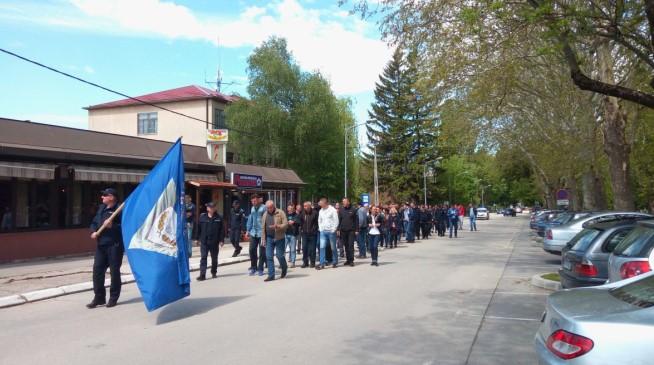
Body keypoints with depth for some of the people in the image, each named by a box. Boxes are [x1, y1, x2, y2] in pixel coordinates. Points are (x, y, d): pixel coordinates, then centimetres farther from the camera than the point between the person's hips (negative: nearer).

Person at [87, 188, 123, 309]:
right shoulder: (101, 208, 14)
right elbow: (94, 222, 20)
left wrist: (112, 226, -24)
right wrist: (94, 231, 1)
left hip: (115, 245, -7)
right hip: (101, 245, 7)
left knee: (114, 271, 2)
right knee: (97, 269, 5)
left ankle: (113, 298, 14)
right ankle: (99, 297, 15)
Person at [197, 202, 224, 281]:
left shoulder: (218, 218, -1)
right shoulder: (202, 217, 0)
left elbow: (222, 230, 0)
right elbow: (198, 228, 4)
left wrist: (221, 240, -5)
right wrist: (197, 238, 2)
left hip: (214, 242, 0)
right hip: (204, 242, 0)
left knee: (214, 258, 12)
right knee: (203, 257, -5)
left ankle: (214, 272, 29)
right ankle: (202, 274, -5)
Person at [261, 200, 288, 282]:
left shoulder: (280, 213, -5)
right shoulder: (265, 215, 9)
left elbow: (286, 224, -10)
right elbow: (263, 228, 12)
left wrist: (277, 226, -25)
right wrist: (263, 240, 9)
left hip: (279, 237, -4)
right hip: (269, 238, 4)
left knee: (279, 255, 0)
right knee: (269, 256, 0)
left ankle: (284, 269, 30)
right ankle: (271, 275, 6)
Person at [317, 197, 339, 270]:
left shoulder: (332, 210, -6)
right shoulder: (321, 211, 11)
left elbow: (336, 221, -7)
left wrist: (333, 230, -11)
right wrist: (320, 228, 7)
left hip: (331, 231, -4)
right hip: (323, 231, 4)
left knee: (333, 247, 4)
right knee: (322, 247, -4)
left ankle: (335, 262, 17)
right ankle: (322, 264, -3)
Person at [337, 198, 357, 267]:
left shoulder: (353, 210, -1)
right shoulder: (341, 210, 6)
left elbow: (356, 220, 1)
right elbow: (339, 220, 7)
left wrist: (356, 230, -4)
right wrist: (338, 229, 0)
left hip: (351, 230, -3)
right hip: (343, 231, 3)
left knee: (351, 245, -6)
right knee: (346, 246, 7)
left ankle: (351, 260, -3)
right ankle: (348, 259, 15)